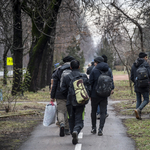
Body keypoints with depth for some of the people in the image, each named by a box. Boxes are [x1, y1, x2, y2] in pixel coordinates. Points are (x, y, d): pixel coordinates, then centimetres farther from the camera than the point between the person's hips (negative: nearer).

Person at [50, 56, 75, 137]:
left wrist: (52, 96, 4)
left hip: (60, 95, -1)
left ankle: (62, 124, -24)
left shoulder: (58, 70, 1)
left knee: (60, 111, 3)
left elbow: (54, 84, 0)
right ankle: (67, 129, 16)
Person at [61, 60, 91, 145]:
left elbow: (63, 90, 1)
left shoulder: (67, 77, 0)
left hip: (70, 102, 1)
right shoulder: (84, 76, -1)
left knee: (71, 121, 14)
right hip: (80, 102, -1)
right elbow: (89, 89, -2)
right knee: (79, 120, 1)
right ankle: (76, 131, -29)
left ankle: (75, 139, 15)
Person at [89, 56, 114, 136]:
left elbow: (90, 83, -9)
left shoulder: (94, 71, -9)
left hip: (95, 94, -3)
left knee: (93, 111, 14)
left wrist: (89, 94, -3)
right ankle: (100, 129, -11)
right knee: (103, 112, 1)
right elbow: (111, 82, 9)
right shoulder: (108, 71, 4)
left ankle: (93, 128, 20)